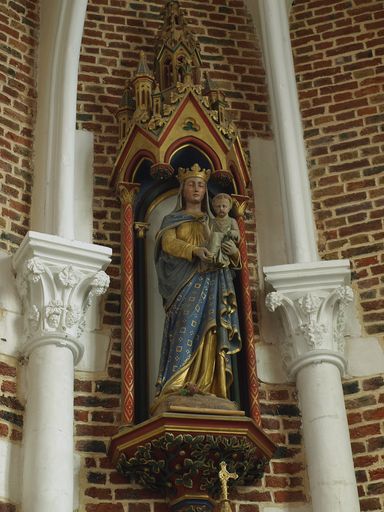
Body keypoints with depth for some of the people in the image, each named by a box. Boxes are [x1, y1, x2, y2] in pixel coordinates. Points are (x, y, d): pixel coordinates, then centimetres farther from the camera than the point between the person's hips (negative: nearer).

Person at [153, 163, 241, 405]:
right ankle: (178, 385, -30)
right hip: (184, 280, -3)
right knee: (187, 322, -22)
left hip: (211, 281, 3)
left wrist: (234, 252, -4)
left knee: (208, 331, -11)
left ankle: (206, 387, -16)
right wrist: (194, 250, -20)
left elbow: (229, 256, 21)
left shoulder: (212, 222, 26)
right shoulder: (173, 219, 18)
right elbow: (168, 242, -3)